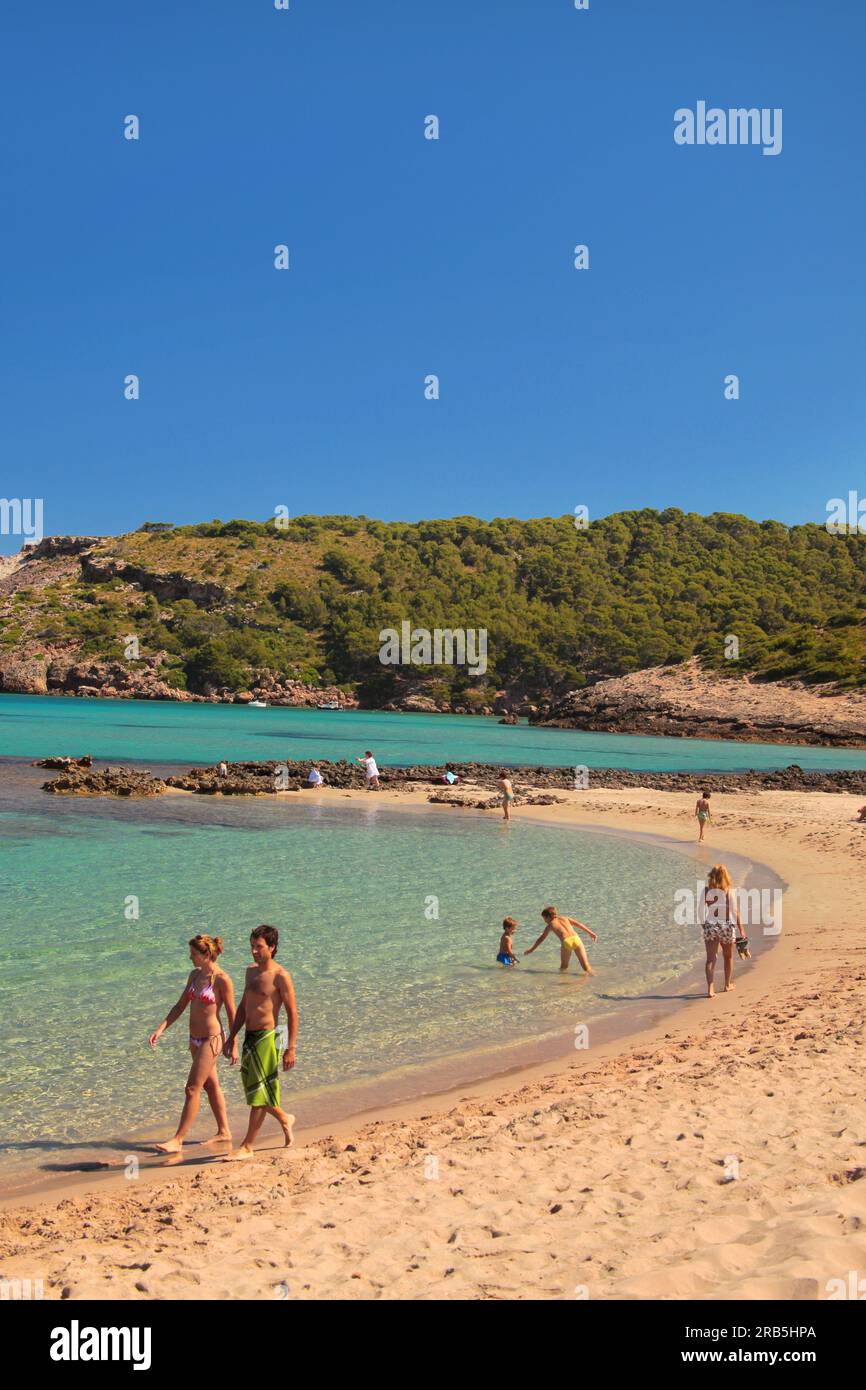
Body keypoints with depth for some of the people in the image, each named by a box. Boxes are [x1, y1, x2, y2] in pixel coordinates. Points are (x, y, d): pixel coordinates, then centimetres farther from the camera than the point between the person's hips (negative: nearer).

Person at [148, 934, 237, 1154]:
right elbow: (180, 1006, 10)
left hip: (211, 1039, -8)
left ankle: (178, 1140, 1)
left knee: (192, 1089, -5)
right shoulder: (195, 975, 5)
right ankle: (224, 1132, 29)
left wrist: (233, 1046, -8)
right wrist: (160, 1029, 0)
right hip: (195, 1039, 8)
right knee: (210, 1085, 17)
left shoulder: (221, 979, -17)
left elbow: (231, 1014, -11)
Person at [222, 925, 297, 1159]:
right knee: (253, 1091, 15)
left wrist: (291, 1049, -15)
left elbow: (292, 1013, -12)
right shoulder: (251, 971, 11)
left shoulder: (280, 976, -13)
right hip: (249, 1037, 8)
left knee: (258, 1094, -2)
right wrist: (232, 1037, 17)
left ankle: (247, 1146, 6)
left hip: (266, 1038, -8)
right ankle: (285, 1119, 37)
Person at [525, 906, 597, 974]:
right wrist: (590, 933, 25)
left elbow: (541, 939, 28)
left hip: (566, 942, -2)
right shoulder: (565, 918, 29)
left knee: (563, 967, 21)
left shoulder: (550, 925, 22)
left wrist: (531, 950, 38)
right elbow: (579, 924, 21)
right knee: (586, 968, -1)